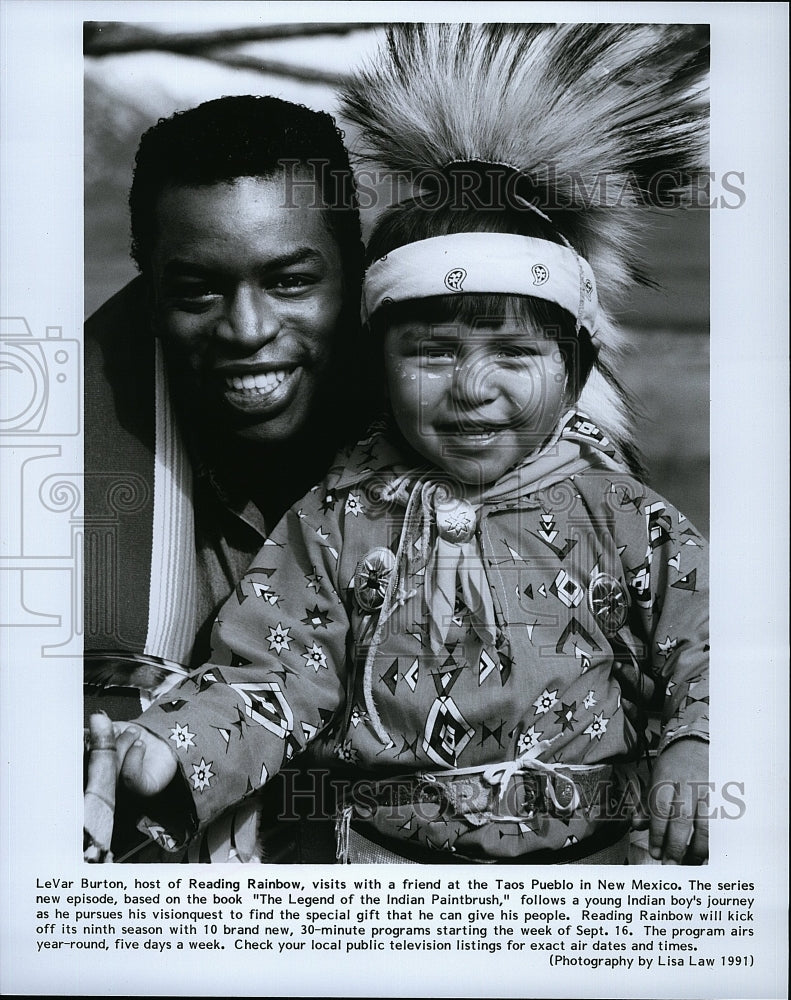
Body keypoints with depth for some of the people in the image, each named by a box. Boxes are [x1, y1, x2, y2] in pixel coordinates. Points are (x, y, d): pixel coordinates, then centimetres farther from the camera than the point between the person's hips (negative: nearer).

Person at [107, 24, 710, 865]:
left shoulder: (622, 518, 2)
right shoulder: (340, 519, 2)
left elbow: (699, 651, 5)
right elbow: (278, 670, 1)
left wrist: (696, 749, -16)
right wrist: (174, 750, -16)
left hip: (591, 850, 1)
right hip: (381, 853, 0)